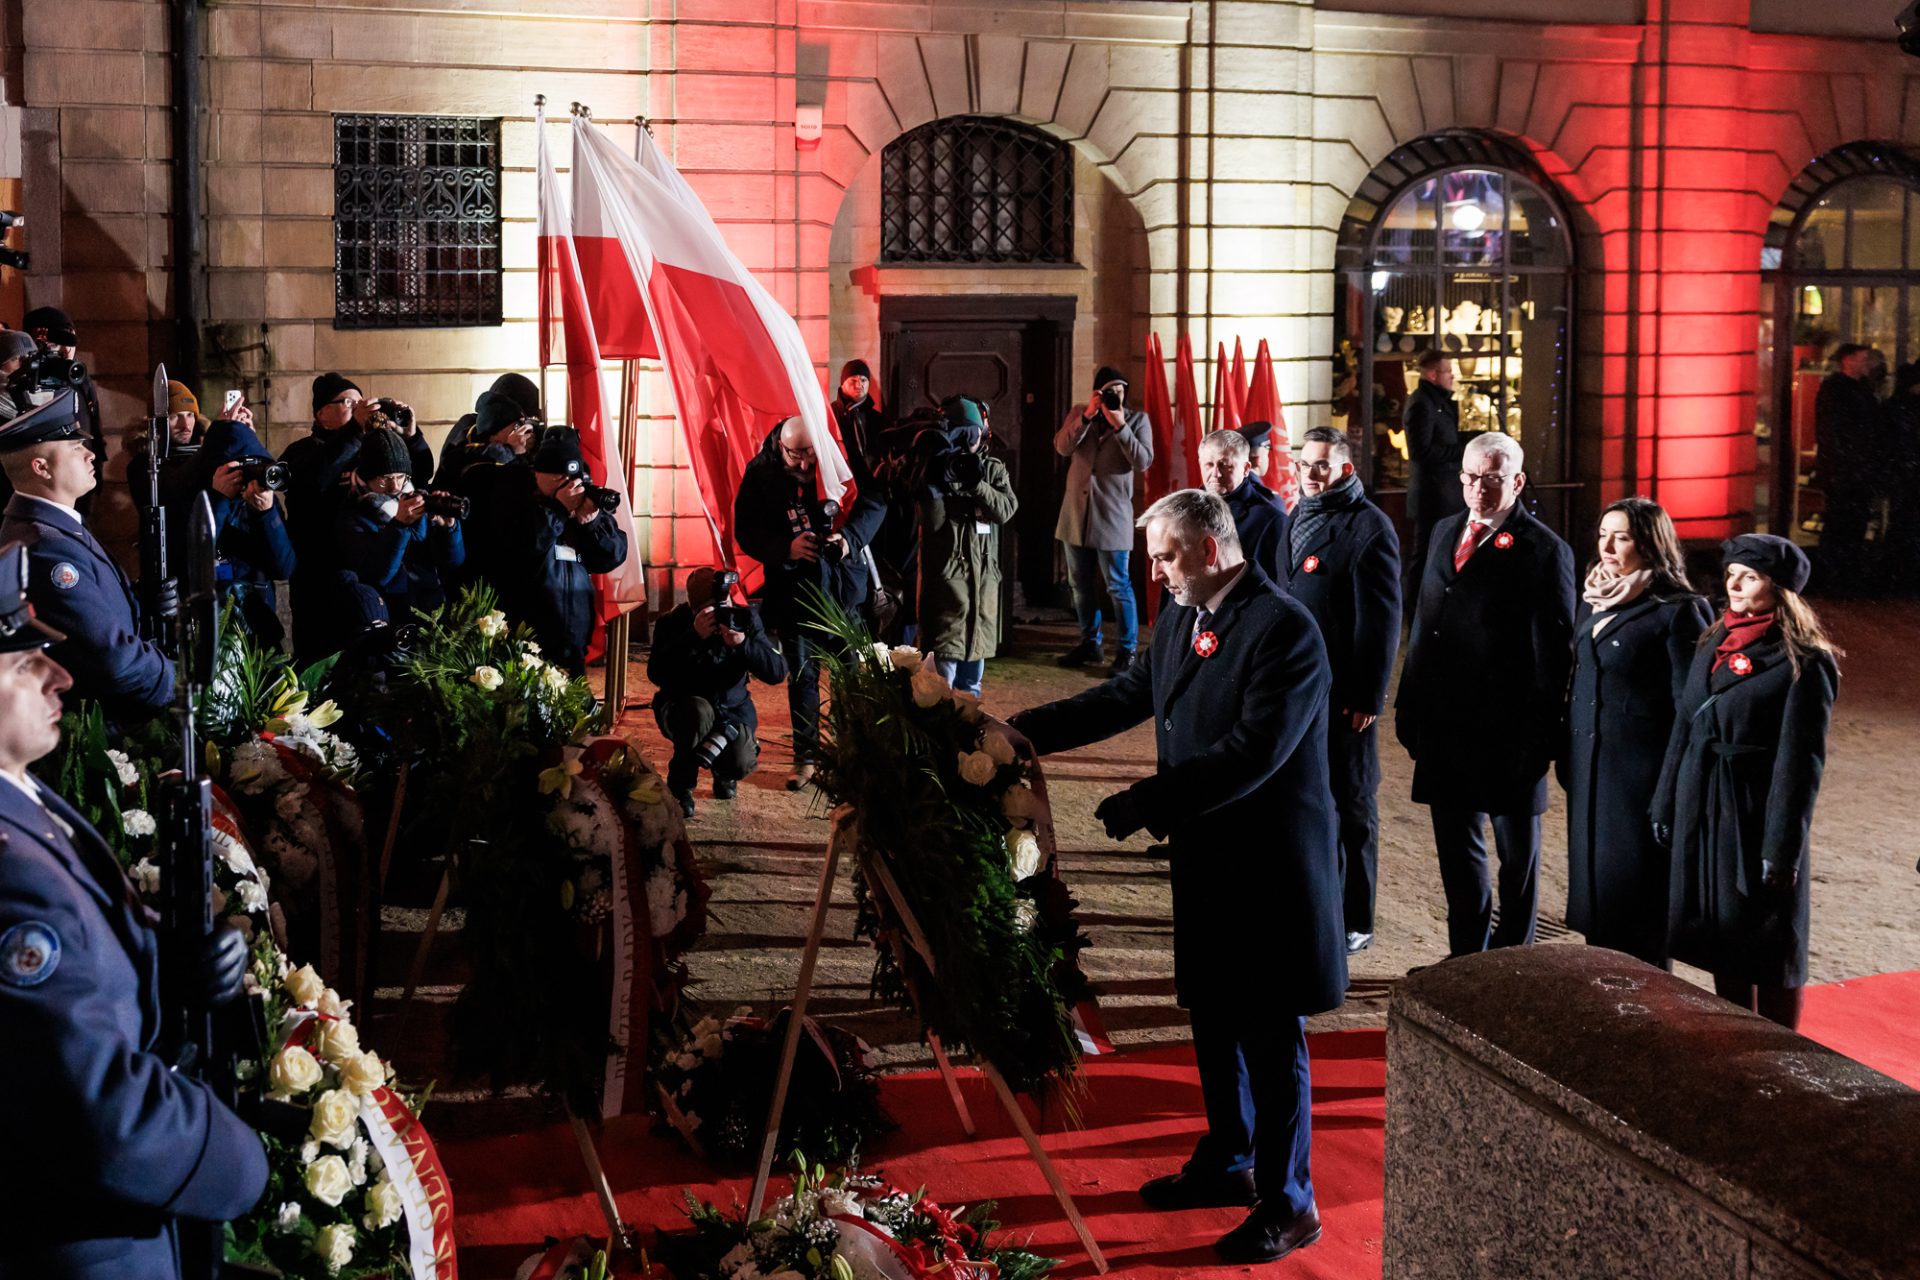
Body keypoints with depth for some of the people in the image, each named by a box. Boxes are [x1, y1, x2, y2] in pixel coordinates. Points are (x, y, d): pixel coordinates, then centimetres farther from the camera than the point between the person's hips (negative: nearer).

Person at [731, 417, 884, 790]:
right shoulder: (760, 474, -9)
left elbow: (874, 502, -3)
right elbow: (746, 531, -8)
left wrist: (851, 537, -21)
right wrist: (786, 548, -26)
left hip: (845, 587, 0)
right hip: (794, 589, 0)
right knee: (801, 675, 8)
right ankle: (805, 757, 18)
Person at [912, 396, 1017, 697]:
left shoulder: (993, 468, 7)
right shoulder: (936, 465, -4)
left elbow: (1006, 509, -8)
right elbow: (932, 518, -15)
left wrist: (977, 485, -22)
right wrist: (936, 478, -29)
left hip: (983, 570, 4)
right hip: (945, 569, -4)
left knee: (977, 642, 14)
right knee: (945, 645, -10)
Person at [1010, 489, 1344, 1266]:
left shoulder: (1284, 631, -20)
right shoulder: (1181, 621, 7)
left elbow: (1255, 751, -27)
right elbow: (1125, 699, 14)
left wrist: (1148, 803, -27)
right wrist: (1023, 731, 7)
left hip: (1269, 865, -8)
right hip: (1204, 857, 8)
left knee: (1270, 1034, 2)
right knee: (1213, 1019, 20)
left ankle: (1288, 1204, 14)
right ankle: (1226, 1162, 37)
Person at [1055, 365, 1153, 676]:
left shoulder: (1137, 419, 0)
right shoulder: (1078, 414, 8)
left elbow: (1143, 462, -12)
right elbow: (1062, 447, -8)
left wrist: (1119, 426, -19)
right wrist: (1088, 416, -17)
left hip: (1112, 513, -4)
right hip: (1077, 511, 4)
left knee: (1118, 586, -4)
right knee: (1081, 583, 13)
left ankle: (1127, 650, 2)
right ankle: (1089, 644, 25)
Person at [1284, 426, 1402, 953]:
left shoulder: (1369, 527, -10)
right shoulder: (1297, 520, 13)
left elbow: (1381, 619, -13)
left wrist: (1368, 697, -16)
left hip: (1343, 694, -7)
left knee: (1351, 808, 4)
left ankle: (1355, 923, 13)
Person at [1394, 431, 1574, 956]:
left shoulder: (1544, 551, -9)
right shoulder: (1445, 533, 11)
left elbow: (1554, 652, -11)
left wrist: (1539, 737, -15)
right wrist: (1409, 706, 9)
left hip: (1508, 733, -6)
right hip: (1444, 725, 6)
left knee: (1517, 854, 9)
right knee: (1457, 849, 15)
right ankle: (1466, 956, 28)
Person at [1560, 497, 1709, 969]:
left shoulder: (1678, 611, -11)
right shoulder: (1594, 601, 11)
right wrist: (1566, 761, 13)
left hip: (1640, 773, -7)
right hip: (1587, 769, 7)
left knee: (1635, 894, -1)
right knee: (1592, 883, 11)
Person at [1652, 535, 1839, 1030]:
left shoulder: (1804, 663, -12)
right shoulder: (1715, 643, 8)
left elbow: (1800, 764, -14)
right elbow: (1684, 727, 12)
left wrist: (1783, 850, -15)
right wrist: (1666, 805, 11)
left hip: (1758, 818, -7)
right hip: (1702, 816, 7)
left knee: (1770, 952, 3)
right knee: (1721, 935, 15)